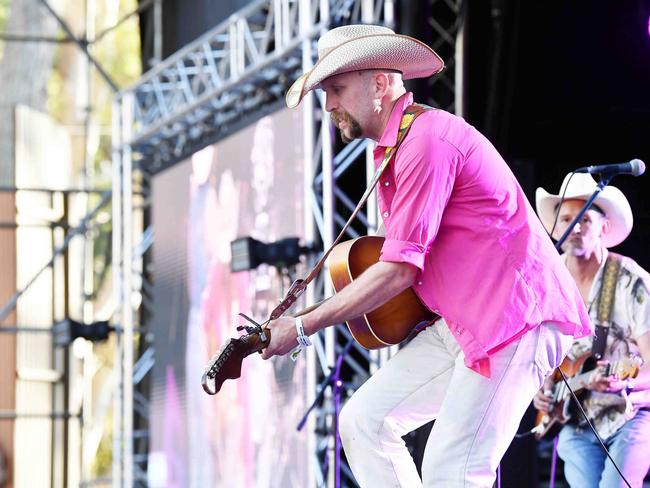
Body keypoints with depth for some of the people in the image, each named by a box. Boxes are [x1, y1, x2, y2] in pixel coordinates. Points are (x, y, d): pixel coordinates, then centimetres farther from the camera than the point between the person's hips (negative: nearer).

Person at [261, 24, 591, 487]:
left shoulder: (427, 140, -16)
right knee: (364, 419, 4)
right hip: (461, 323, 11)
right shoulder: (392, 147, 16)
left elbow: (398, 271, -19)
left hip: (516, 317, -11)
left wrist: (301, 328, -14)